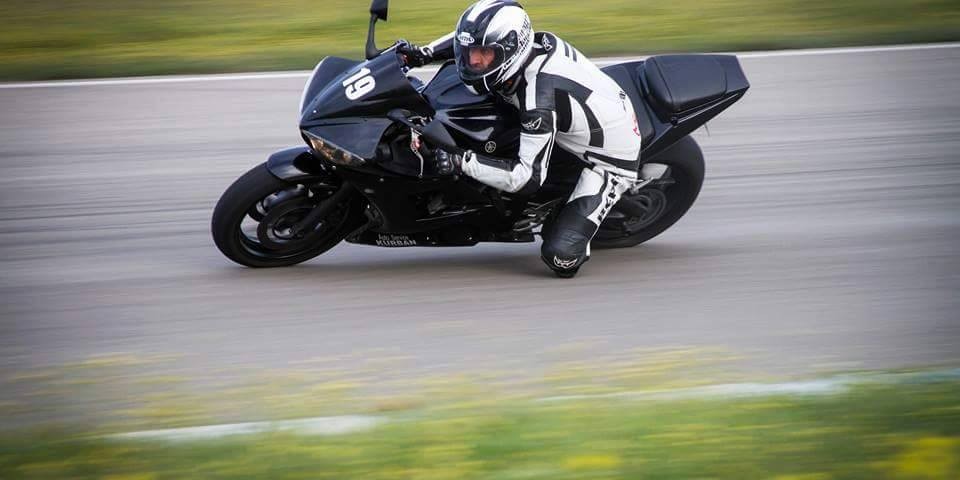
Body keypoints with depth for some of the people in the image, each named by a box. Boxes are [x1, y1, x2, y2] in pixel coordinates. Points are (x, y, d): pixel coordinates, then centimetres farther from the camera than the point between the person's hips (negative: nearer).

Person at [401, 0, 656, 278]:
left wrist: (462, 162, -40)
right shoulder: (533, 41, -15)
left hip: (611, 161, -9)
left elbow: (529, 177, -35)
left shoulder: (539, 98, -37)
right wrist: (423, 54, -6)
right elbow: (472, 39, 7)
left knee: (560, 256, -20)